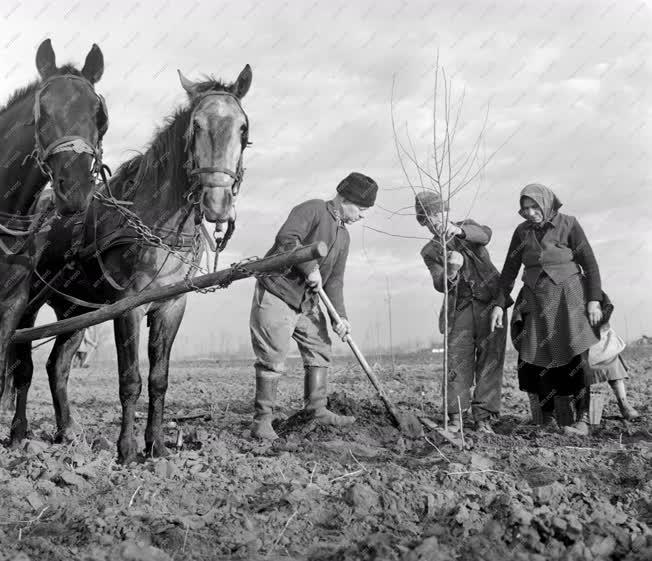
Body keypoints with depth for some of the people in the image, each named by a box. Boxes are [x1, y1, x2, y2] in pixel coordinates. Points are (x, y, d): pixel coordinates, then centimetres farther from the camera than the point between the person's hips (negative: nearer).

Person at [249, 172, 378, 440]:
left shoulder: (343, 236, 14)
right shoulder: (312, 209, -12)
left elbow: (335, 279, 10)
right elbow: (286, 238, -27)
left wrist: (339, 315, -2)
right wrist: (311, 268, -26)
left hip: (308, 301, 9)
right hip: (277, 294, -9)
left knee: (319, 351, 9)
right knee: (272, 358, -8)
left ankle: (317, 410, 17)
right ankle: (262, 420, -2)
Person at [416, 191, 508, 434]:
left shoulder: (467, 226, 10)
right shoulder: (430, 251, 9)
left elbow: (485, 234, -16)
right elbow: (440, 285, -8)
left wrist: (459, 230, -37)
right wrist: (451, 271, -32)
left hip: (490, 302, -1)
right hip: (460, 308, 1)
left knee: (490, 360, -6)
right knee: (458, 361, -8)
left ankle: (483, 417, -6)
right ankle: (455, 417, -6)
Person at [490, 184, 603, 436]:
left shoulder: (568, 225, -4)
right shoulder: (522, 232, 6)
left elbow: (589, 263, -4)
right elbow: (509, 270, 9)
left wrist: (594, 300, -10)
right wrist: (500, 304, 3)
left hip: (567, 297, -4)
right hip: (536, 301, 4)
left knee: (576, 357, -13)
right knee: (537, 361, -3)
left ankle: (583, 420, -14)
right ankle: (547, 420, 1)